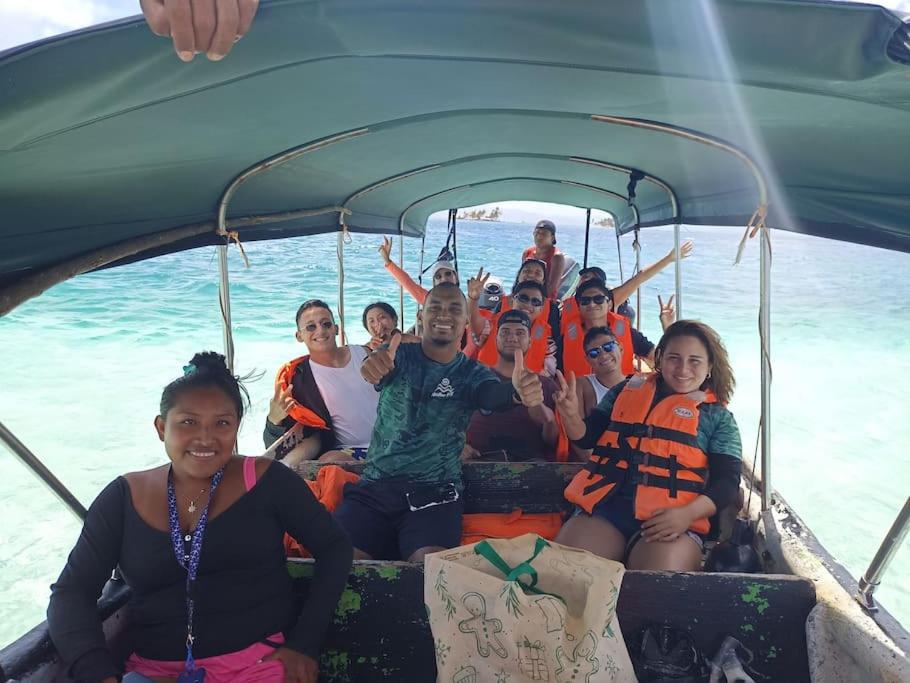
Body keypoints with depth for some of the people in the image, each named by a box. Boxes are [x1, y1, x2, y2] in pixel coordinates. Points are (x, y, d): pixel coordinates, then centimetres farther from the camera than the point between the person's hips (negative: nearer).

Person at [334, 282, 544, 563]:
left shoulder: (473, 374, 6)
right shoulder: (400, 356, 6)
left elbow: (494, 396, -17)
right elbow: (382, 370, -18)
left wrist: (516, 391, -43)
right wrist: (375, 363, -45)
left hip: (435, 490, -1)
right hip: (375, 485, 1)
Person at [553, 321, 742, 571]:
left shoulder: (718, 417, 13)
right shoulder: (626, 391, 18)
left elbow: (727, 482, 4)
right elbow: (587, 438, 16)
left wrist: (687, 513, -15)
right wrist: (571, 416, -8)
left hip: (669, 520, -1)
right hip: (605, 506, 2)